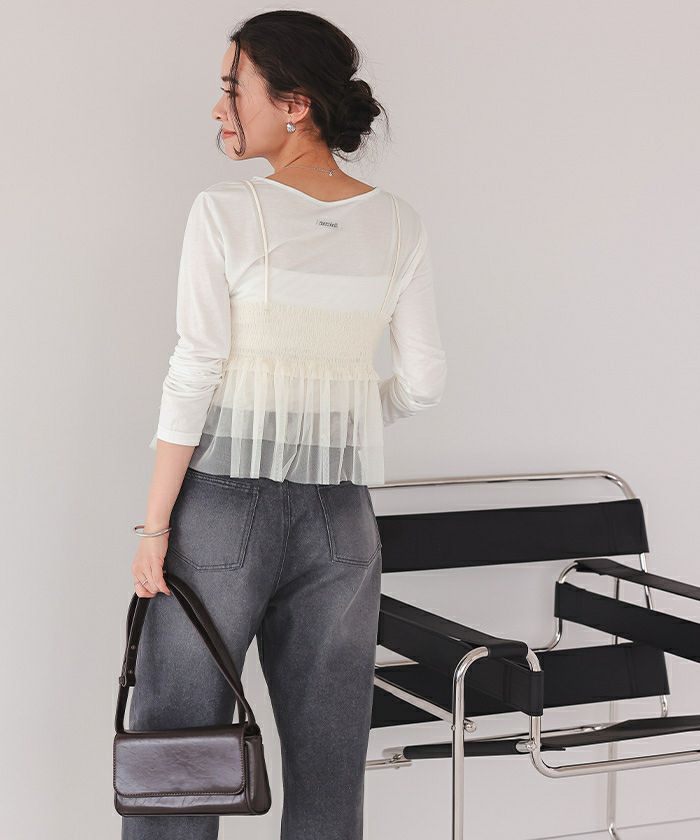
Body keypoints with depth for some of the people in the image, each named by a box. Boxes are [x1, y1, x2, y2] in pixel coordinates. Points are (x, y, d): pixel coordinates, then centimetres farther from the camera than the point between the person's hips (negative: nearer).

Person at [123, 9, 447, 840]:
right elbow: (423, 379, 6)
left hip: (224, 499, -4)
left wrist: (154, 524, -7)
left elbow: (196, 375, -12)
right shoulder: (398, 225, 2)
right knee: (328, 763, 10)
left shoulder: (226, 212, -10)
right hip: (341, 513, 4)